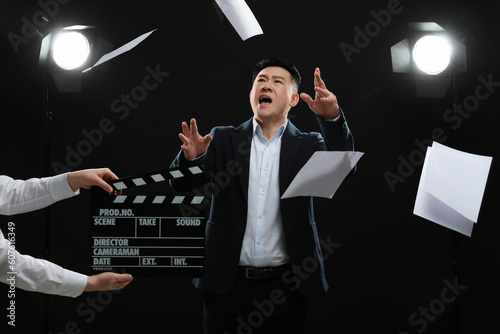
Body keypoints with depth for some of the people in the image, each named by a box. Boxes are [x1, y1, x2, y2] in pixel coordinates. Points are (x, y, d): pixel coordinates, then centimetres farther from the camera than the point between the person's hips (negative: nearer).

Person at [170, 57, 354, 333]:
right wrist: (191, 157, -26)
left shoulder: (308, 146, 5)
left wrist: (332, 117, -29)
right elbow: (180, 183, -2)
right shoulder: (223, 139, 7)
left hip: (284, 288, 0)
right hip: (227, 284, 0)